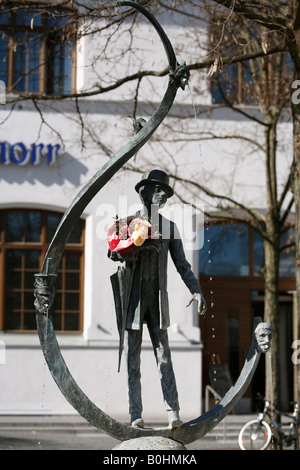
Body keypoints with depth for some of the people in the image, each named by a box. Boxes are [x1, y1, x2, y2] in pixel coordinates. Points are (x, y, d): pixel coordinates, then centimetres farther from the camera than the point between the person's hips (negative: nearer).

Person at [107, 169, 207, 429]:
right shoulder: (128, 222, 6)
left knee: (164, 358, -5)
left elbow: (182, 264, 8)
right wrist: (139, 245, -22)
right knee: (133, 360, 1)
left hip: (157, 301, 1)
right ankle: (136, 414, 3)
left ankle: (173, 411, -9)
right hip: (133, 300, -1)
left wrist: (196, 291, -5)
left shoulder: (170, 227, 11)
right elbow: (114, 252, -6)